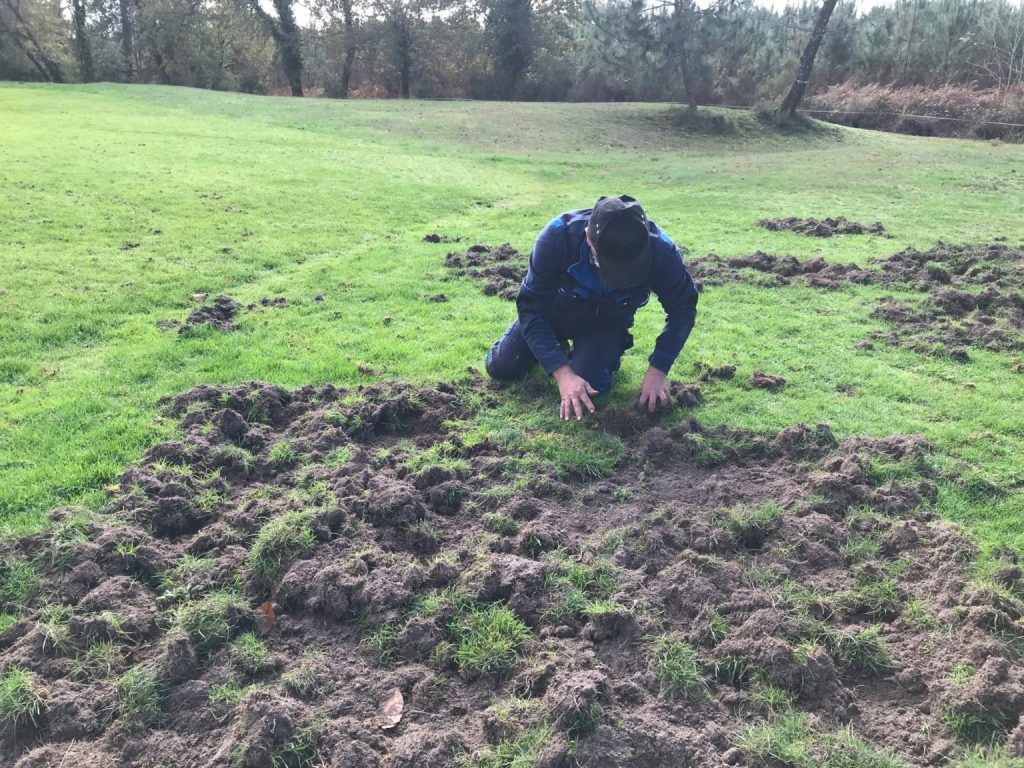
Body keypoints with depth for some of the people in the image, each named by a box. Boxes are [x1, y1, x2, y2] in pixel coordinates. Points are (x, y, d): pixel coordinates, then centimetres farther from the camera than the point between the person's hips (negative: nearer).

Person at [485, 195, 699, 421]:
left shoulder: (661, 251, -35)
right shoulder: (558, 236, -39)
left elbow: (683, 309, -18)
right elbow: (531, 308, -32)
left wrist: (658, 370, -28)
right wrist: (562, 372, -41)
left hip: (606, 324, 0)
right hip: (555, 311, 1)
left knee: (590, 385, -22)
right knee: (500, 368, 0)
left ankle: (607, 351, 13)